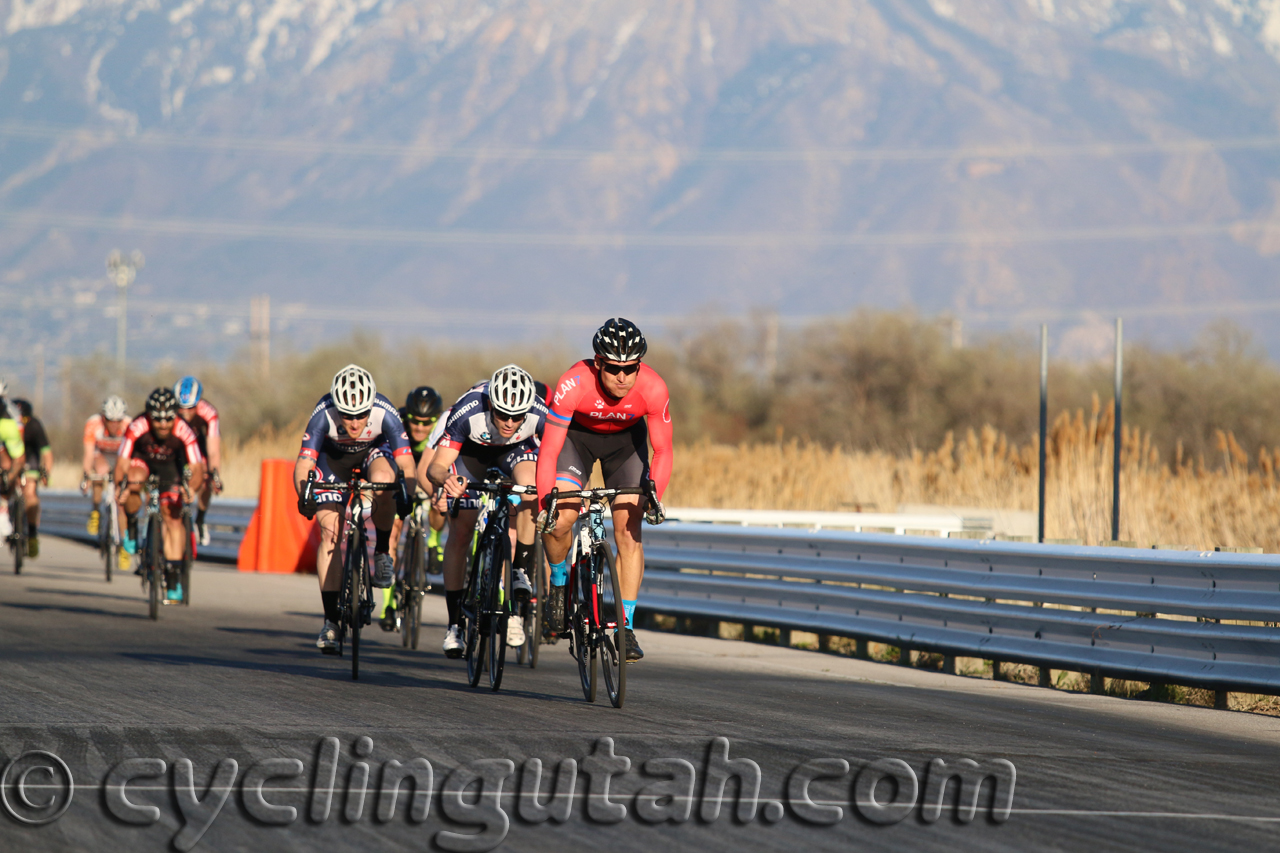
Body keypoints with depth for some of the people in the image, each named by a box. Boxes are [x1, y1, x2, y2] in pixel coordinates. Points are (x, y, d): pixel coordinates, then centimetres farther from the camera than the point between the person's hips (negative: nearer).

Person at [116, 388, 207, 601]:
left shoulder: (183, 431, -33)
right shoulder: (137, 427, -35)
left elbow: (197, 470, -34)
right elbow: (121, 464, -36)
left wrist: (190, 487, -54)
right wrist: (120, 485, -56)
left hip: (169, 466, 1)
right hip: (141, 460, -1)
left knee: (173, 517, -10)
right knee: (134, 481, -35)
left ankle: (173, 576, -1)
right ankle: (131, 525, -7)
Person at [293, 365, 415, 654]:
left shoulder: (385, 413, -35)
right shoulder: (323, 415, -35)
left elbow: (406, 462, -34)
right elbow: (303, 464, -35)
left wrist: (407, 496, -51)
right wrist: (304, 497, -53)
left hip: (374, 451, 0)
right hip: (333, 457, 0)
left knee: (382, 479, -36)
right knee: (330, 531, -14)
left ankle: (382, 553, -11)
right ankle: (331, 621, -9)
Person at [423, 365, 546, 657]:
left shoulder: (540, 414, -36)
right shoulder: (467, 412, -39)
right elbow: (435, 467, -37)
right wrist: (445, 480, -60)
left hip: (517, 448, 0)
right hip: (472, 450, 0)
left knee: (530, 488, -32)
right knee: (460, 532, -5)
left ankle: (521, 572, -17)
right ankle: (455, 622, 7)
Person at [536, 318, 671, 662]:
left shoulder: (653, 388, -32)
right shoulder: (573, 385, -37)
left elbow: (662, 450, -22)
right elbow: (549, 452, -32)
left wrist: (654, 496, -36)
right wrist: (545, 502, -42)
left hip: (625, 438, 1)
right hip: (577, 432, -1)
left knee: (629, 530, -11)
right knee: (559, 521, -19)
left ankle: (626, 626, -5)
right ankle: (559, 580, 13)